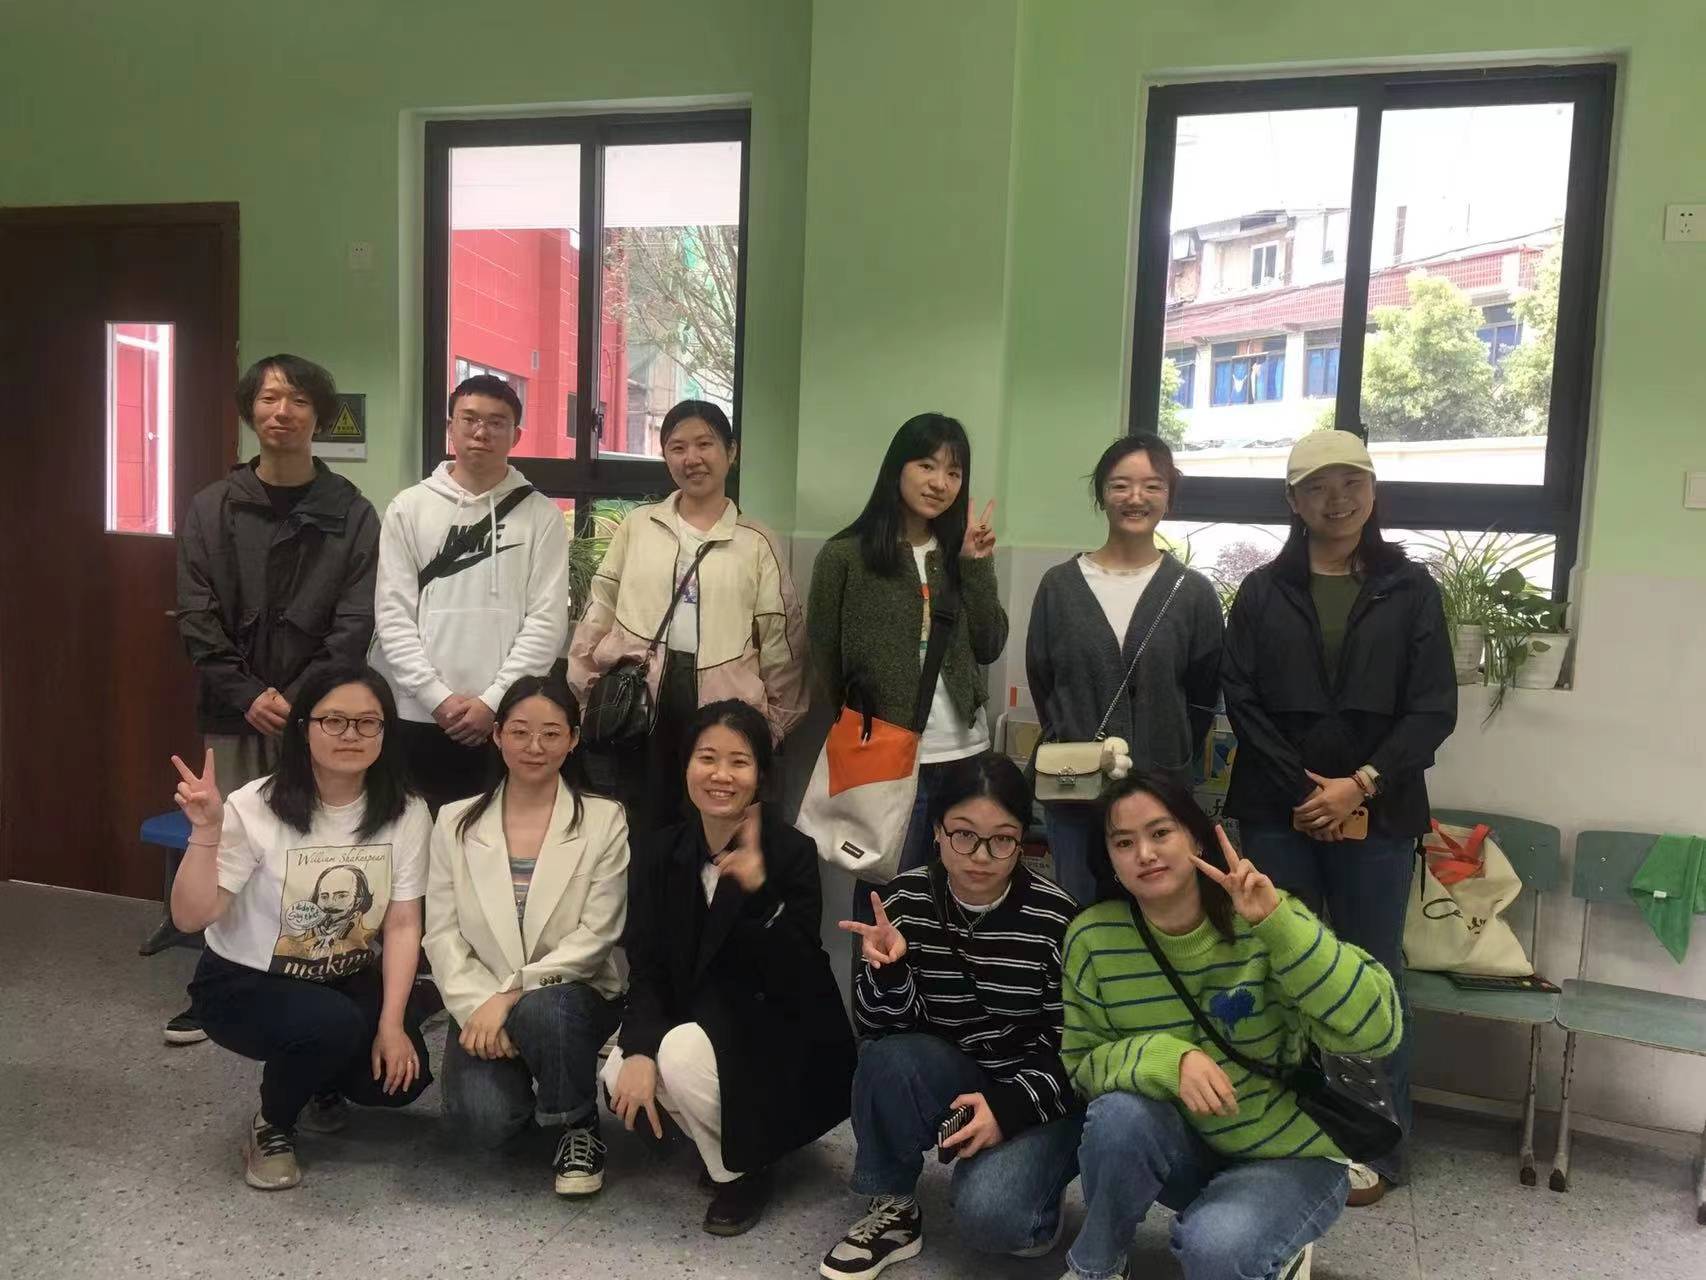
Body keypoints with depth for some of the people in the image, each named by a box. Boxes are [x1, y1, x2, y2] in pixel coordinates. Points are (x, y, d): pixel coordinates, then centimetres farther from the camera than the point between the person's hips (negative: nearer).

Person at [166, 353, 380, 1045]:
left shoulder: (352, 514, 2)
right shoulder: (211, 508, 7)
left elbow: (355, 624, -3)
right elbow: (197, 617, 2)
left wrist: (299, 700, -12)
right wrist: (248, 695, -9)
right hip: (233, 713, 2)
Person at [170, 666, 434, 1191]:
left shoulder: (405, 813, -10)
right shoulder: (256, 808, -19)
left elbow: (402, 924, -10)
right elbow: (191, 917, -21)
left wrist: (391, 1024, -16)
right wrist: (206, 830, -34)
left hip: (351, 982, 4)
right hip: (245, 983, -3)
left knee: (400, 1076, -17)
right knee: (332, 1024, -33)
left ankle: (321, 1084, 19)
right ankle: (271, 1127, 0)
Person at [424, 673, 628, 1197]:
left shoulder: (604, 821, -4)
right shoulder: (457, 821, 4)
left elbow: (596, 936, -10)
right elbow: (442, 933, 0)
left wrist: (514, 992, -18)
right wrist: (478, 1008, -14)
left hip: (574, 993, -1)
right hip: (483, 1002, 2)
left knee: (542, 1011, -37)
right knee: (484, 1121, -24)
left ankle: (581, 1128, -6)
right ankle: (515, 1078, 15)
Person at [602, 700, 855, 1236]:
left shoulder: (793, 853, -18)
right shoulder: (657, 853, -4)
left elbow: (800, 980, -24)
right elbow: (645, 967, -6)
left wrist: (758, 889, -38)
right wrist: (639, 1049, -24)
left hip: (780, 1034, -5)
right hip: (694, 1020, 5)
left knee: (682, 1057, -31)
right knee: (621, 1080, -21)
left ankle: (746, 1166, 0)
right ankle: (727, 1136, 9)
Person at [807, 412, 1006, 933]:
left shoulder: (958, 552, 11)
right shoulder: (846, 555, -4)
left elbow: (989, 648, 3)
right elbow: (823, 660, -1)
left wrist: (977, 564, -5)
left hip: (963, 752, 4)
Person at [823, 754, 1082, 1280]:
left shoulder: (1054, 916, -16)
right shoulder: (907, 898, -10)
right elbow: (882, 1026, -11)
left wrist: (1010, 1106, -24)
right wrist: (887, 969, -31)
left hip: (1038, 1094, -3)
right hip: (947, 1080, 3)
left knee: (989, 1214, -27)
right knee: (889, 1058, -29)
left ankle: (1033, 1184, 9)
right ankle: (894, 1210, -5)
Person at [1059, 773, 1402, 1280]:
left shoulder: (1261, 923, -20)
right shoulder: (1093, 938, -13)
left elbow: (1375, 1029, -27)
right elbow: (1080, 1063, -9)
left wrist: (1277, 922, -38)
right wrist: (1167, 1058, -30)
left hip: (1290, 1158, -2)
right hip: (1183, 1148, 3)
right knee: (1120, 1115, -30)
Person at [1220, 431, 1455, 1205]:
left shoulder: (1410, 590, 5)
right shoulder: (1262, 591, 5)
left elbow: (1433, 710, -1)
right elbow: (1241, 701, -1)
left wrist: (1361, 784, -11)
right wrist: (1306, 792, -8)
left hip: (1376, 816, 0)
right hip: (1279, 813, 1)